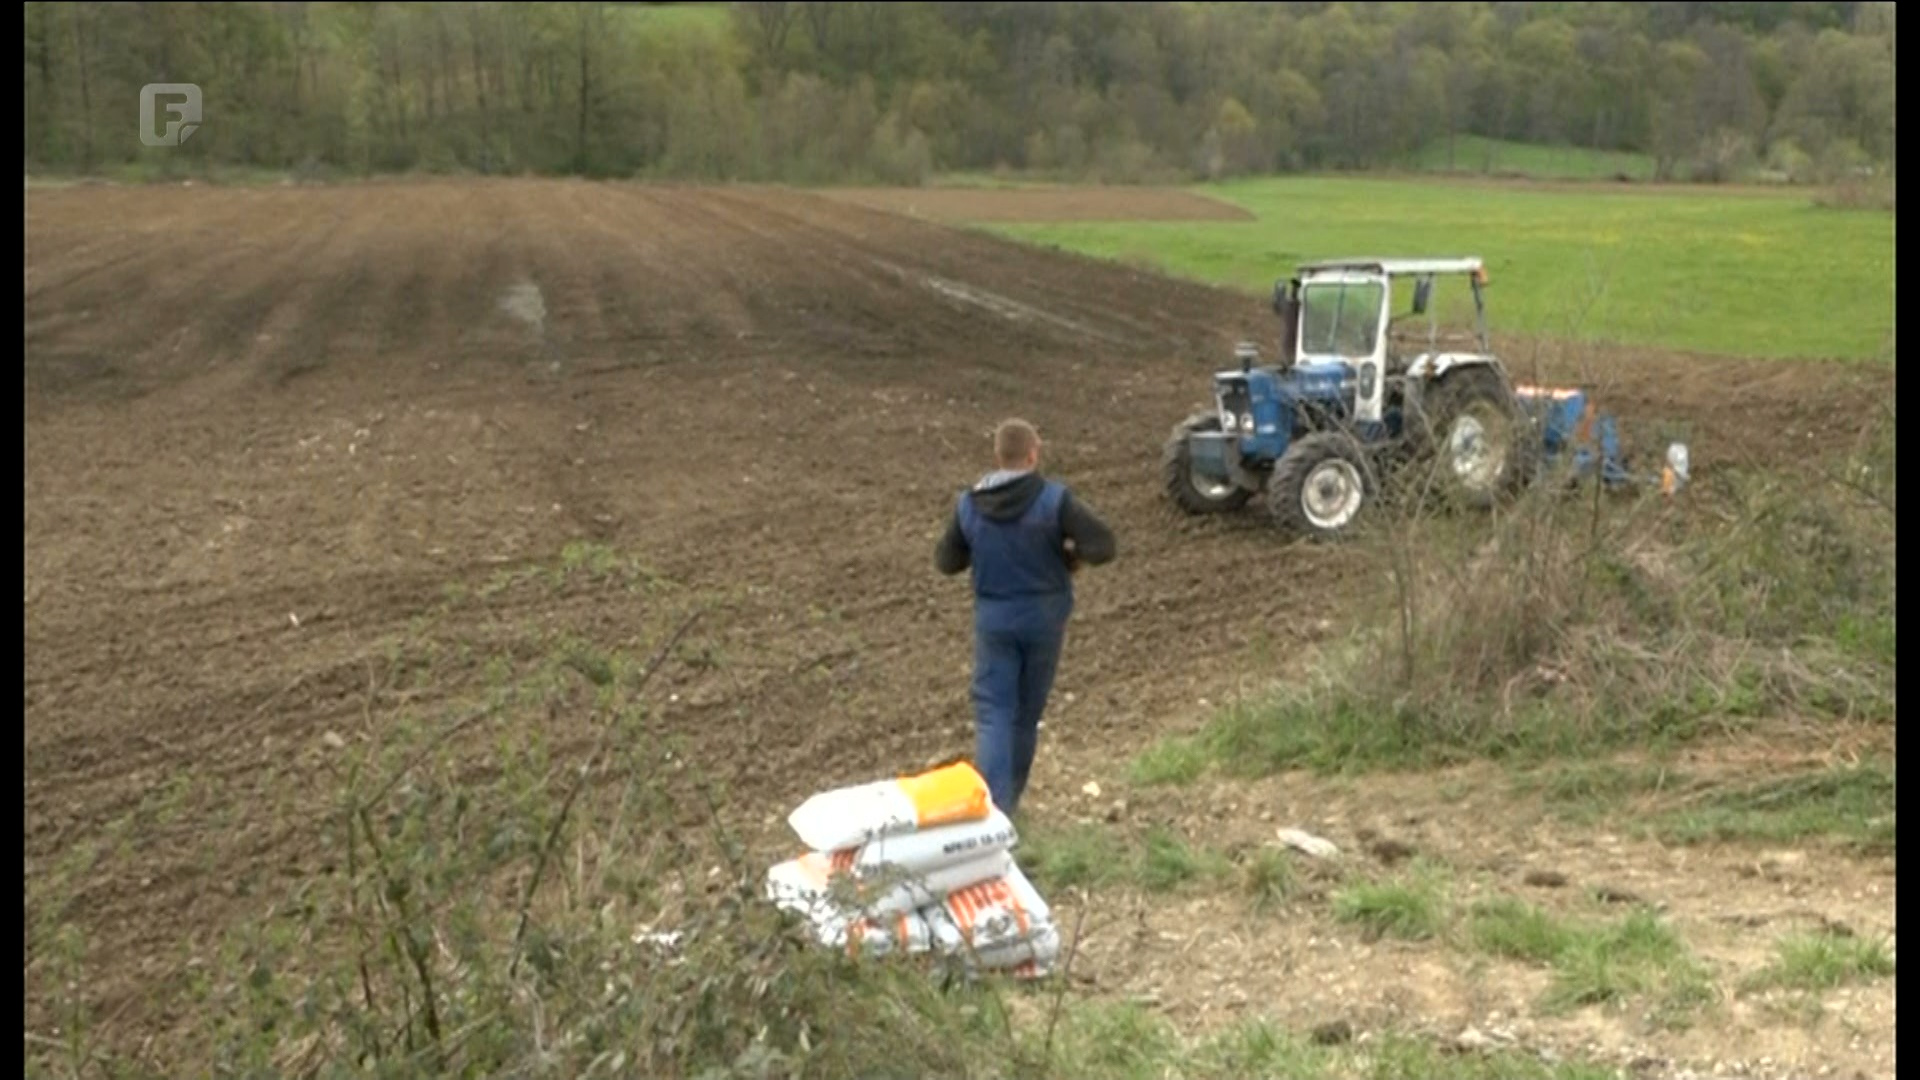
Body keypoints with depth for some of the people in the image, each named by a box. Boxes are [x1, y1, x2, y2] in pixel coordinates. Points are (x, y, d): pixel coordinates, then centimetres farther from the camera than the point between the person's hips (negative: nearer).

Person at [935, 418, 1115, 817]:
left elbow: (946, 561, 5)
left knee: (993, 711, 2)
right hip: (1044, 617, 0)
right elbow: (1102, 545, -20)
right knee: (1027, 711, 15)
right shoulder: (1054, 499, -15)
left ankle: (991, 805, -13)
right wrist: (1072, 554, -1)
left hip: (993, 619, 1)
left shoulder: (968, 505, -6)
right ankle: (1009, 799, 28)